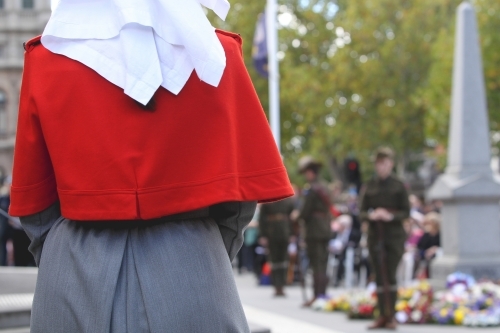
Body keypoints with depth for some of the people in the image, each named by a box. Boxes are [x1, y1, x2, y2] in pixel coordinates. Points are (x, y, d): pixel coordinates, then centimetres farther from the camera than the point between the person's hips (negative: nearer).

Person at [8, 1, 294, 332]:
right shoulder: (213, 54, -1)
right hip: (189, 274, 0)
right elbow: (242, 189, 1)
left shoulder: (47, 58, -1)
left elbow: (35, 203, 3)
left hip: (79, 278, 1)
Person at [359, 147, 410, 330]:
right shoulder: (370, 186, 7)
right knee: (379, 276, 4)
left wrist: (391, 216, -19)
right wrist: (371, 215, -13)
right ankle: (382, 315, 9)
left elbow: (406, 212, -2)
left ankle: (391, 316, 4)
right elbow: (362, 211, 8)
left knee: (391, 275, -3)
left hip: (394, 234, -3)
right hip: (375, 235, 3)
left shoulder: (398, 186, 0)